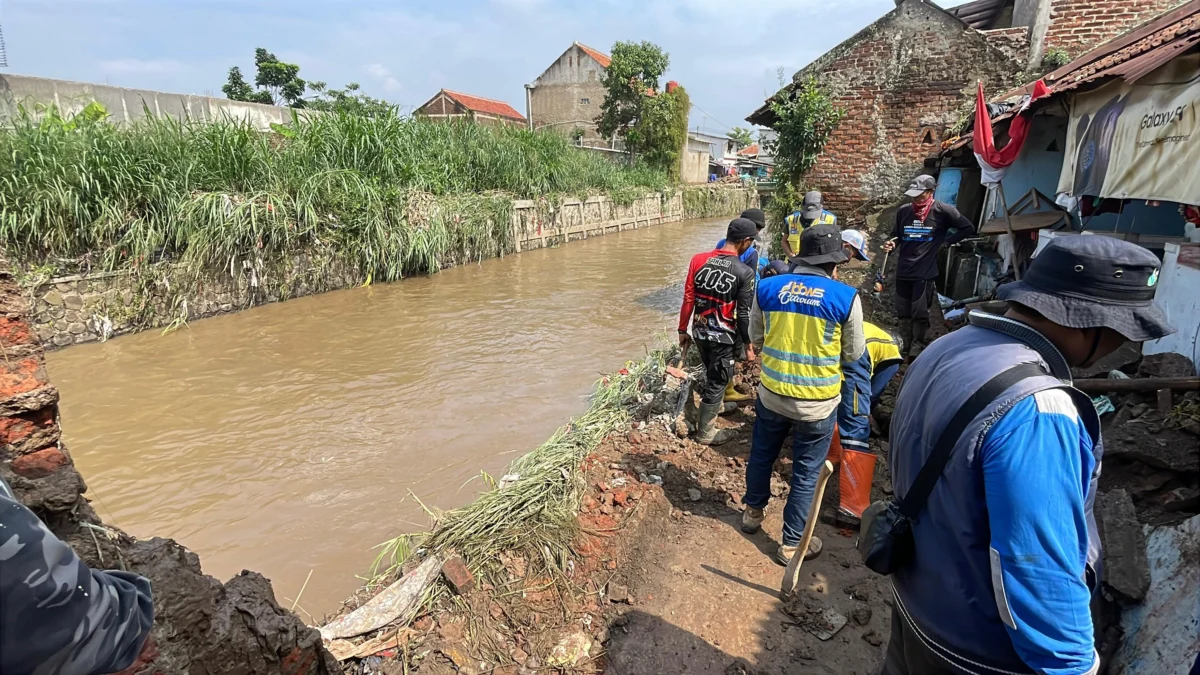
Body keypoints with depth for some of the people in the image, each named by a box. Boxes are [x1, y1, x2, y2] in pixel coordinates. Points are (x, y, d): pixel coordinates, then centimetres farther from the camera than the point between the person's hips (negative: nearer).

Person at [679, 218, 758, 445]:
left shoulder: (698, 259, -6)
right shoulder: (745, 272, -16)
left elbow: (688, 299, -3)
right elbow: (743, 314, -13)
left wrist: (683, 330, 8)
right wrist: (747, 346, -1)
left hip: (699, 331, 5)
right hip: (722, 337, -5)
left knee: (712, 373, 28)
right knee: (717, 381, 10)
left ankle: (716, 405, 52)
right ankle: (705, 432, 21)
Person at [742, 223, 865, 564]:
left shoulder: (767, 287, -8)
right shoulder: (846, 297, -15)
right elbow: (854, 353, -2)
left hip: (772, 393, 3)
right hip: (818, 403, -2)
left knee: (761, 455, 24)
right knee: (806, 473, 14)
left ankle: (753, 511, 46)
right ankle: (792, 543, 29)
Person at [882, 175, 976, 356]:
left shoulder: (943, 211, -5)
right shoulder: (903, 211, 4)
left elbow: (968, 228, 2)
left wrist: (946, 242, -2)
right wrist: (892, 244, -5)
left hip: (925, 272, -4)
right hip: (903, 270, 4)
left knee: (920, 313, 2)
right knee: (903, 312, 10)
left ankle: (917, 347, 18)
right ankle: (905, 345, 25)